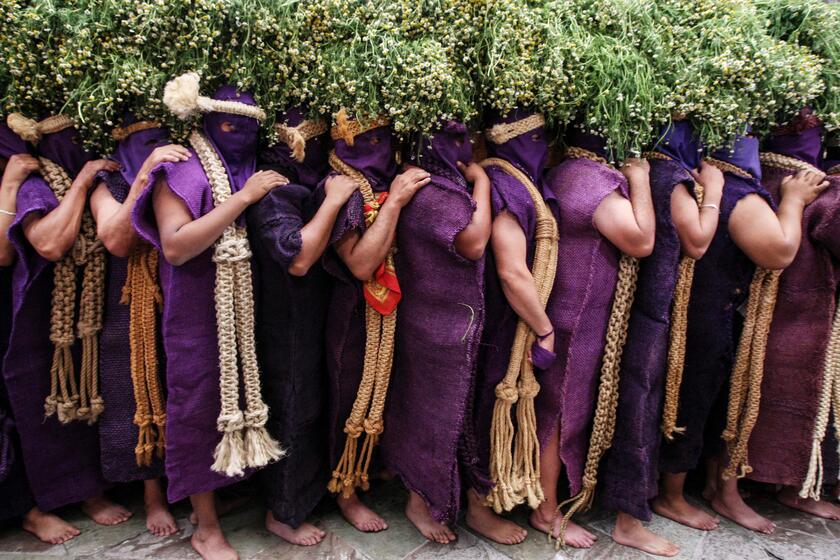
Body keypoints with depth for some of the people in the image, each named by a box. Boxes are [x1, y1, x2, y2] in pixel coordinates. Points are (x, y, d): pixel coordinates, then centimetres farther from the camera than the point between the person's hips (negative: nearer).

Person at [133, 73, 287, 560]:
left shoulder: (263, 173, 9)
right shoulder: (181, 173, -6)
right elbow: (175, 246, -21)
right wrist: (242, 199, -21)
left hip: (254, 313, 5)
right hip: (200, 316, -4)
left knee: (254, 400, 12)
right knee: (202, 406, 5)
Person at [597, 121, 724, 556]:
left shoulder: (646, 170, 10)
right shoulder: (674, 177, -14)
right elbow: (697, 242, -13)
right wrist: (712, 190, -3)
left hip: (640, 303, 9)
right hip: (655, 308, -9)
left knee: (637, 402, 19)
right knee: (640, 407, -1)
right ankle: (628, 520, 12)